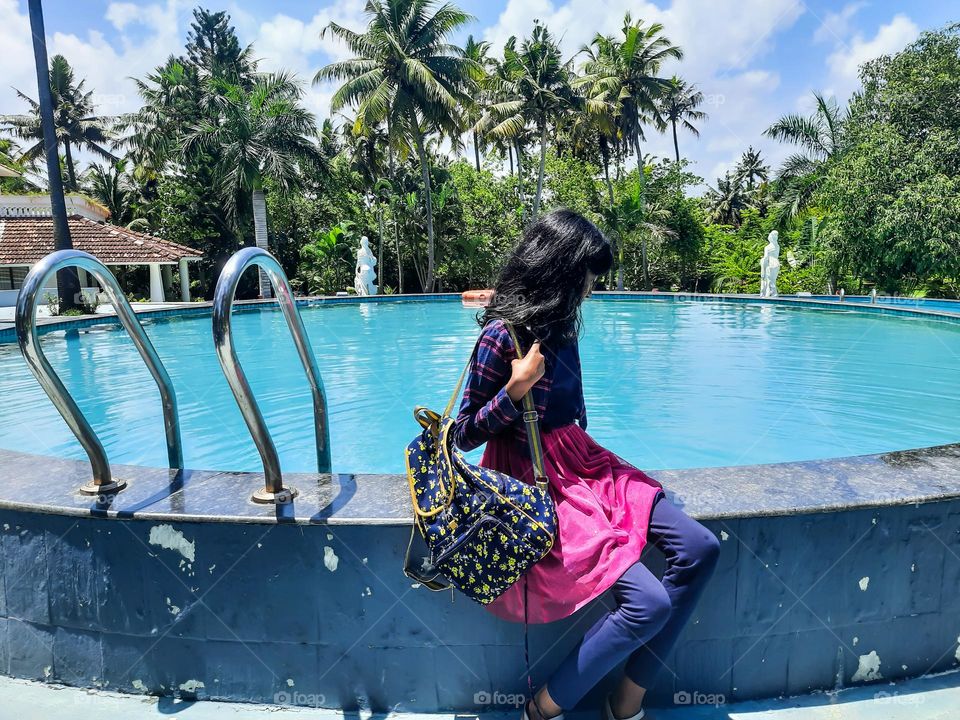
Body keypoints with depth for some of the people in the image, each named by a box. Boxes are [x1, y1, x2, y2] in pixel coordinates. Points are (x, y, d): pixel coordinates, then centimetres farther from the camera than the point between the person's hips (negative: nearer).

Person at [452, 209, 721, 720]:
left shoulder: (556, 322, 8)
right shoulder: (502, 335, -16)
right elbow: (464, 435, -13)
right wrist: (516, 387, -24)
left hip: (581, 462, 9)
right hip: (540, 481, -8)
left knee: (699, 550, -3)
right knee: (650, 602, -19)